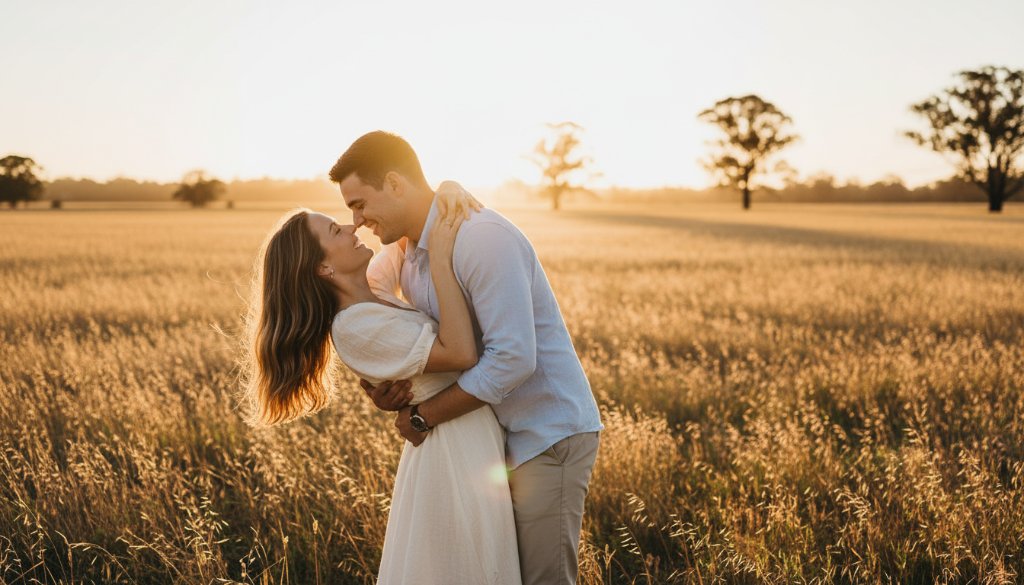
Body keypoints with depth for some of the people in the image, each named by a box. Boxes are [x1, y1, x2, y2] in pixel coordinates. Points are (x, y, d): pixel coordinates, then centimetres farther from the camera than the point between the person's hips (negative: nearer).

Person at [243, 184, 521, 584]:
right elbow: (460, 353, -25)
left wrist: (452, 191, -1)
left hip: (474, 443, 9)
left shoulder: (374, 298, 8)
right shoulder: (354, 326, -19)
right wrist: (441, 259, -22)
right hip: (455, 450, -9)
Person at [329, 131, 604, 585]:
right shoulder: (403, 250, 5)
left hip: (548, 434, -9)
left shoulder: (481, 237, -24)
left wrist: (423, 416, -19)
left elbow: (512, 357, -29)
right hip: (499, 433, 9)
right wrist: (375, 380, -6)